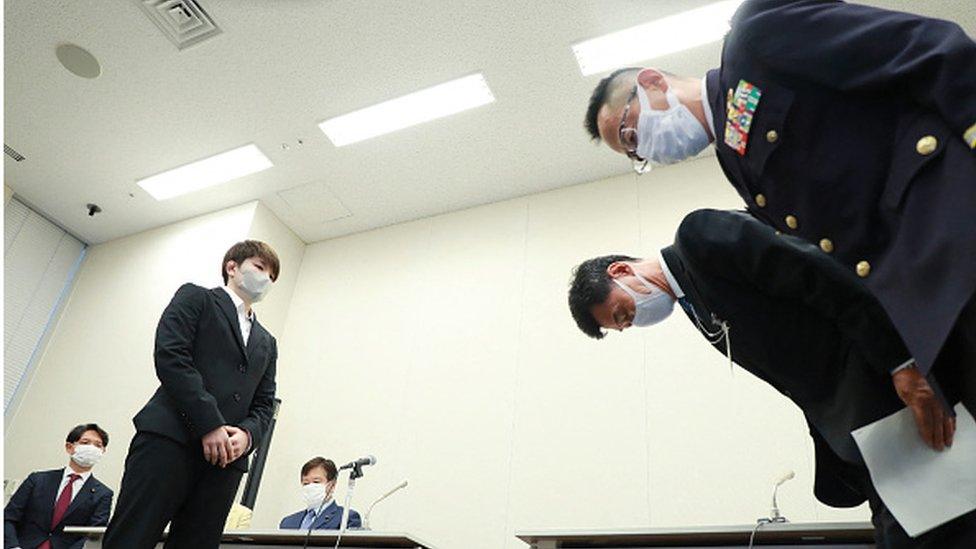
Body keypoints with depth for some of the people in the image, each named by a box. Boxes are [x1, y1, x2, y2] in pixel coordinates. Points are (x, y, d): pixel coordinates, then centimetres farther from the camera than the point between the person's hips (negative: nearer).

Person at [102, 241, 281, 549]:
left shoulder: (266, 343, 27)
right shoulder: (195, 297, 12)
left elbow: (264, 404, 20)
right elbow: (170, 354, -4)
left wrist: (247, 434, -5)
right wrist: (209, 424, -13)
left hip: (226, 457, 5)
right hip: (170, 440, -5)